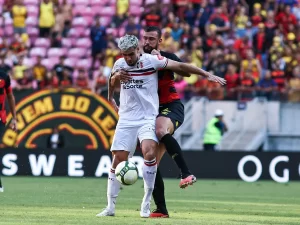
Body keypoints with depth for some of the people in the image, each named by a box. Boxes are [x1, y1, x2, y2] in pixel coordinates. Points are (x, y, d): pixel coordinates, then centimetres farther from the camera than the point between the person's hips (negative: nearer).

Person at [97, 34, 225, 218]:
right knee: (118, 160, -3)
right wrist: (110, 98, 40)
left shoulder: (151, 60, -8)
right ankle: (110, 207, 6)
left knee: (149, 152, -25)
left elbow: (180, 66, -4)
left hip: (148, 119, -3)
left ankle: (147, 203, -14)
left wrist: (207, 75, -6)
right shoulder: (119, 64, 3)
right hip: (126, 120, 3)